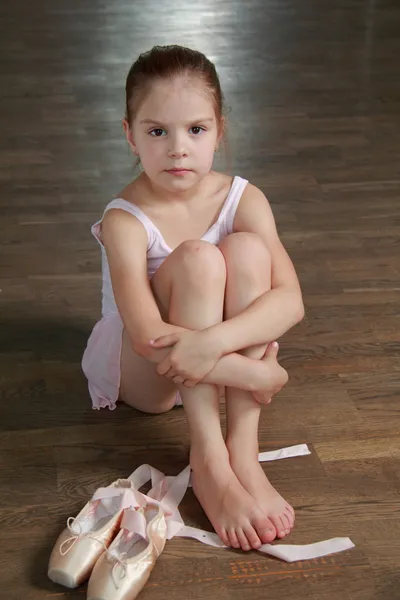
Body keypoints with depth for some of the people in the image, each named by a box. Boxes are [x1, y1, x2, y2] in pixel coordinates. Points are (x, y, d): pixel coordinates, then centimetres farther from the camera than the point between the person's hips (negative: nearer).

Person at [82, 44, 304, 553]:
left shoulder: (244, 200, -12)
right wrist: (254, 374, -34)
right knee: (196, 259, -31)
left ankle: (243, 450, -31)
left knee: (247, 250, -25)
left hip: (216, 358, 4)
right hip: (143, 372, -3)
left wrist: (214, 341, -41)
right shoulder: (124, 221, -22)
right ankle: (208, 460, -33)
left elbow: (290, 300, -24)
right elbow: (150, 337, -33)